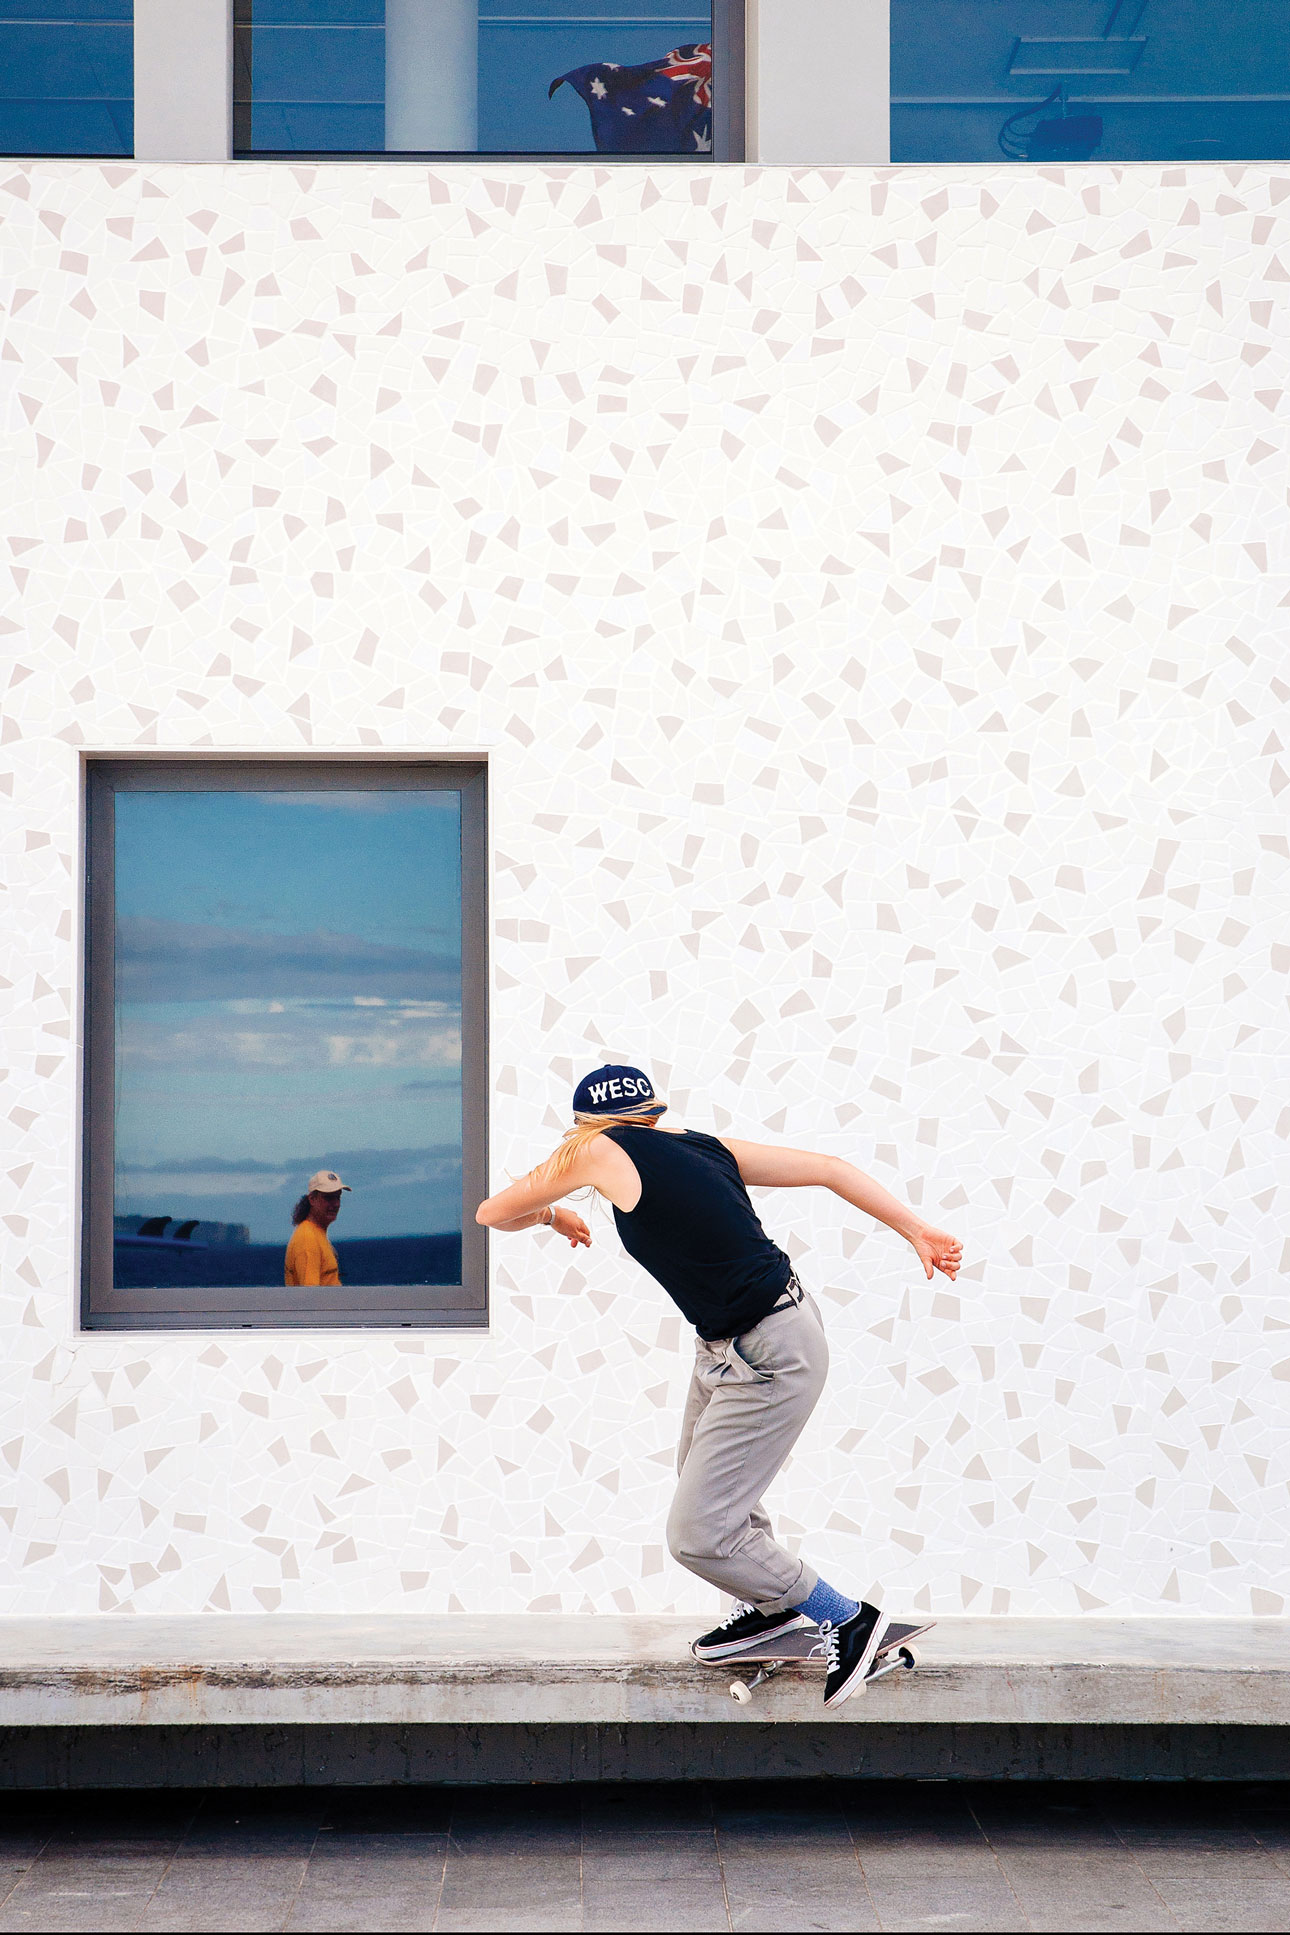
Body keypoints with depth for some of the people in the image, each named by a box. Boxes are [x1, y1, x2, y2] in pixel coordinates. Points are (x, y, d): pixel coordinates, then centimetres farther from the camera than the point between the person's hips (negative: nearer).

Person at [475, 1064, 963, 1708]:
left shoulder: (597, 1151, -9)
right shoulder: (704, 1146, 8)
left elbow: (492, 1212, 5)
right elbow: (829, 1169, 6)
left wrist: (550, 1214, 27)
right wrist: (916, 1230, 11)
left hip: (769, 1362, -10)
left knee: (697, 1535, -5)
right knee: (702, 1481, 26)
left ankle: (847, 1619, 9)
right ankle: (772, 1604, 46)